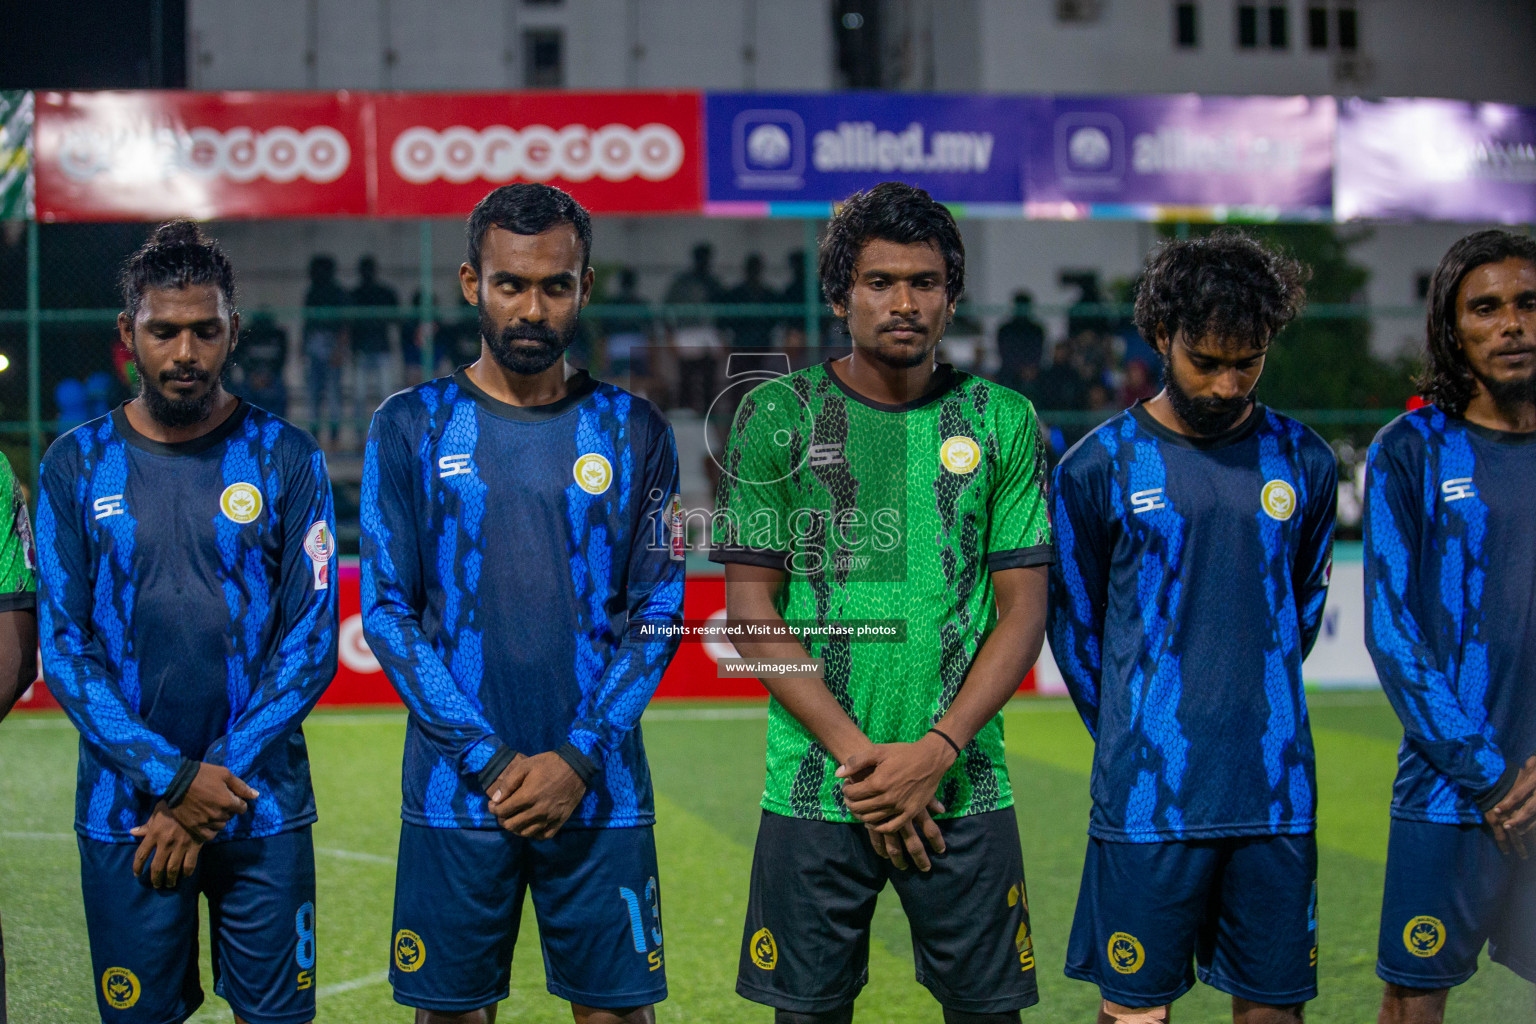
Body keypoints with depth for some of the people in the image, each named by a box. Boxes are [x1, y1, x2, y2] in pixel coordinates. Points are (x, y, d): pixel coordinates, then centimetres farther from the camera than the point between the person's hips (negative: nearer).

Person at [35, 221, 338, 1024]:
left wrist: (212, 793, -9)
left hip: (263, 814, 0)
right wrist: (171, 777, -12)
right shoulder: (76, 466, 2)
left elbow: (312, 641, -3)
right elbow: (63, 648, -1)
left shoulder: (285, 459, 0)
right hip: (123, 815, 1)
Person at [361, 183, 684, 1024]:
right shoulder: (410, 428, 3)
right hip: (455, 796, 0)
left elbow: (658, 616, 3)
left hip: (600, 791, 1)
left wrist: (578, 758, -9)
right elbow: (387, 612, -1)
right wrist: (489, 761, -10)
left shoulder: (632, 433, 5)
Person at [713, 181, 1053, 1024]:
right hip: (814, 790, -1)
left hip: (965, 788, 1)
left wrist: (936, 752, -11)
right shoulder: (777, 416, 1)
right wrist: (857, 753, -11)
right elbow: (749, 608, -2)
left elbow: (1023, 610, 2)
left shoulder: (1003, 420, 5)